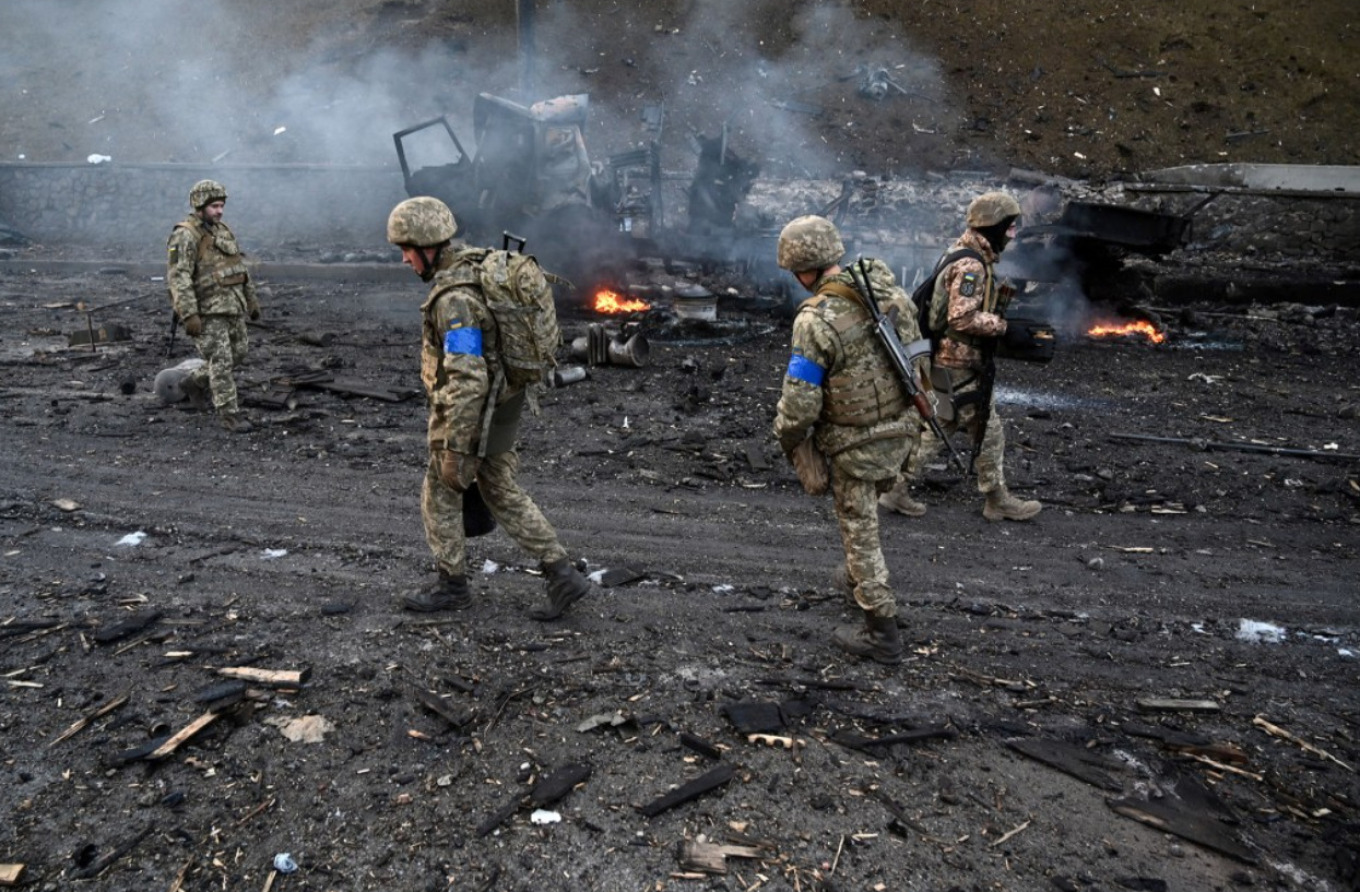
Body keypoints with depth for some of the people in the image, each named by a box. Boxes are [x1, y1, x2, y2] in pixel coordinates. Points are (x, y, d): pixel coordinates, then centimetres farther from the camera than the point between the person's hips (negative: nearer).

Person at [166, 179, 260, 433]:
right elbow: (178, 277, -20)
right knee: (220, 362, -7)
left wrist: (252, 300, 19)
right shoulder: (185, 236, -14)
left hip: (232, 306, 8)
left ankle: (195, 383, 35)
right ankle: (230, 414, 0)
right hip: (206, 311, -8)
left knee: (237, 355, 14)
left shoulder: (222, 230, 12)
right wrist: (189, 315, -26)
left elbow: (239, 267, 20)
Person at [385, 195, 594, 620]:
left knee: (439, 496, 11)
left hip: (471, 414, -9)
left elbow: (467, 381, -31)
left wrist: (455, 450, -27)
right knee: (504, 494, 15)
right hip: (500, 403, 9)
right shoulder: (475, 265, 4)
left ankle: (452, 585, 27)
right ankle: (563, 576, 13)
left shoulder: (454, 299, -27)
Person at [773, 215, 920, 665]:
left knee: (860, 532, 9)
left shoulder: (816, 320, -24)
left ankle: (882, 633, 18)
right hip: (899, 430, 7)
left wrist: (788, 439, -3)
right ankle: (858, 578, 47)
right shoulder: (889, 289, -3)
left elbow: (800, 401, -22)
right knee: (864, 507, 29)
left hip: (856, 443, -7)